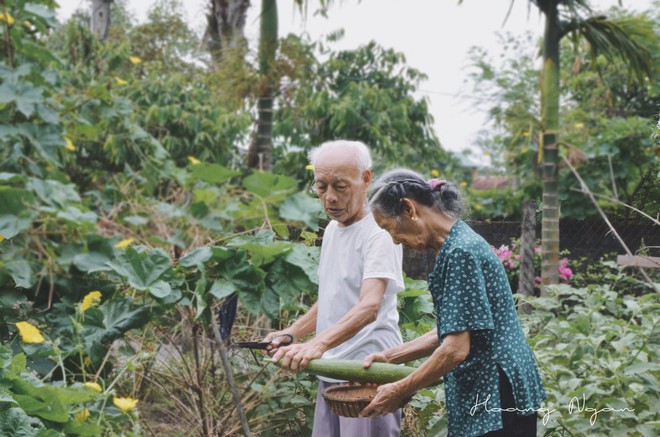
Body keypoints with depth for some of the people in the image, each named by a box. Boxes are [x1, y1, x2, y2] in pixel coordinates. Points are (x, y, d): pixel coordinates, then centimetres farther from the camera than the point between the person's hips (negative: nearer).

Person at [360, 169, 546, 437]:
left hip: (496, 401, -10)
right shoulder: (454, 247, 13)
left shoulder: (460, 252, -17)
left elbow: (456, 348, -20)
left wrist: (399, 391, -11)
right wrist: (391, 357, 15)